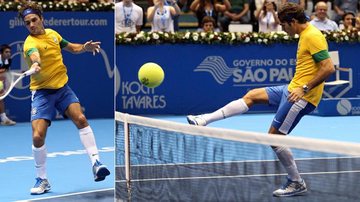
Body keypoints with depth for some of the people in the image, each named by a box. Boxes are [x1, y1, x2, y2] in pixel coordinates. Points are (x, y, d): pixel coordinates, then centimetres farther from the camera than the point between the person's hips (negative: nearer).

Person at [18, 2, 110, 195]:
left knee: (81, 119, -19)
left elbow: (71, 47, 22)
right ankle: (42, 180, 5)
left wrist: (85, 47, 1)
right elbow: (35, 57, -42)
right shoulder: (30, 43, -18)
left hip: (62, 87, 4)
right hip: (42, 92, -4)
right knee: (38, 136, -14)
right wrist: (35, 65, -66)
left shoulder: (52, 34, 4)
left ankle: (95, 163, -13)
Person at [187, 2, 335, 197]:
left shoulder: (313, 36, -19)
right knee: (252, 95, 11)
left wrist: (305, 88, -25)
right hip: (293, 89, 10)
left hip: (301, 96, -10)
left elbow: (328, 67, -26)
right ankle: (204, 120, 11)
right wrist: (298, 86, 16)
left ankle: (297, 183, 7)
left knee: (274, 136, -4)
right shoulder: (304, 34, 11)